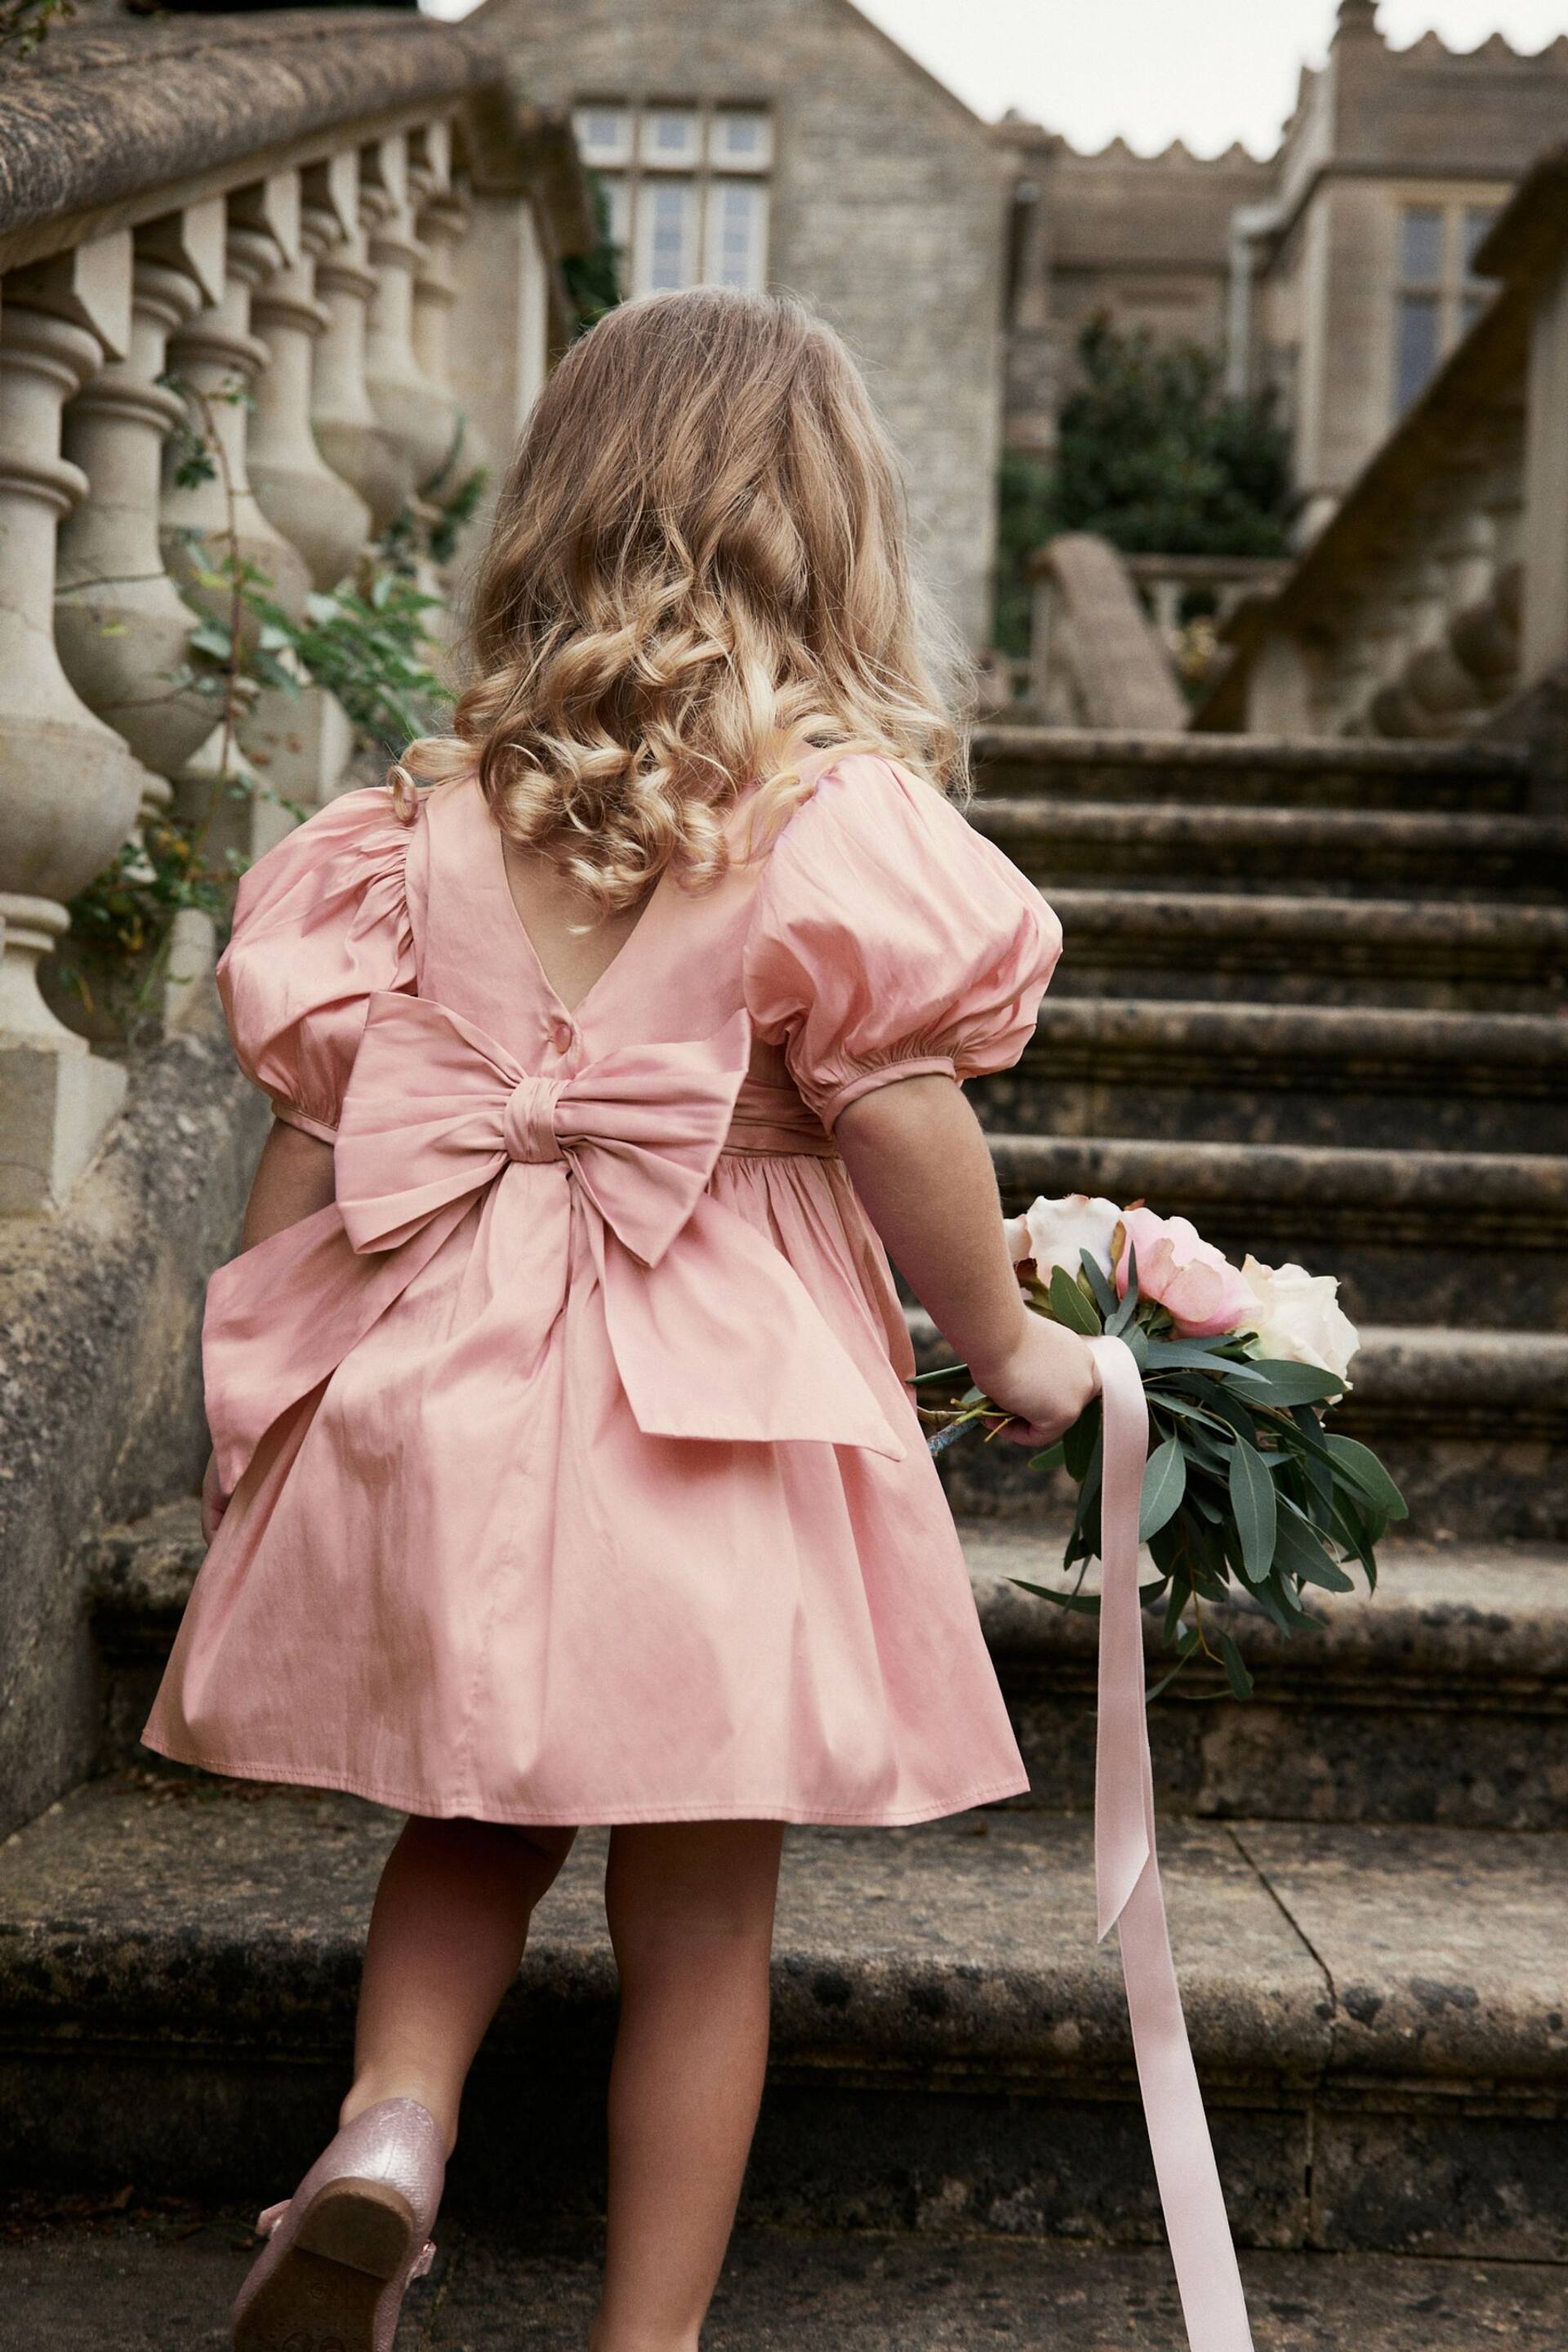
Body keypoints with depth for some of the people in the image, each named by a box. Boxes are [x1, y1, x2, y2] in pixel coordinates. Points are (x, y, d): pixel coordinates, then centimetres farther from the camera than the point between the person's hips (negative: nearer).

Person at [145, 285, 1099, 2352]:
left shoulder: (429, 820, 4)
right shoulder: (843, 806, -6)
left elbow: (313, 1136, 4)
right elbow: (896, 1112, -11)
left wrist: (243, 1468, 12)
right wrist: (1010, 1348, 4)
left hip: (440, 1398, 3)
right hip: (719, 1421, -3)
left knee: (476, 1828, 24)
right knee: (699, 1920, 10)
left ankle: (388, 2125, 1)